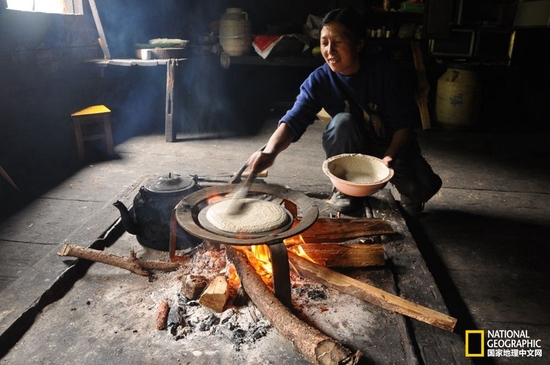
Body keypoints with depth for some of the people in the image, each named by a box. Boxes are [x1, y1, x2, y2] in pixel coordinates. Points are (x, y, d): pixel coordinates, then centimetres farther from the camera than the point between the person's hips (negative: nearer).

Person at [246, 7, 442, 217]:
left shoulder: (384, 70, -19)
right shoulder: (319, 80, -16)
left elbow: (404, 121, -17)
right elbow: (294, 120, -28)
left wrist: (390, 157, -33)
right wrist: (270, 151, -47)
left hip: (392, 146, 0)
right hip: (352, 150, 1)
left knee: (423, 187, -25)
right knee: (343, 121, -32)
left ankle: (408, 192, 14)